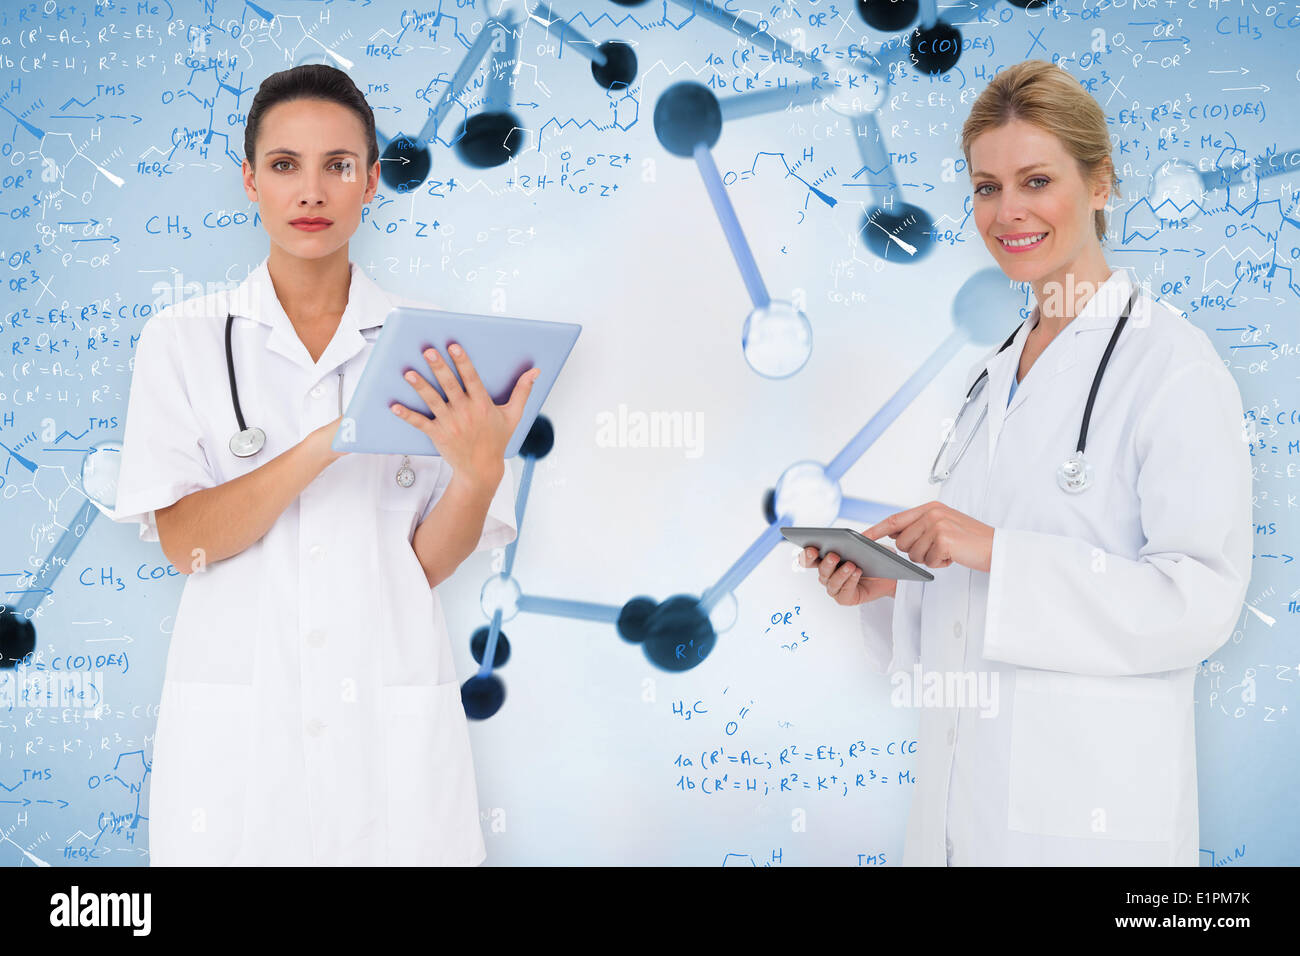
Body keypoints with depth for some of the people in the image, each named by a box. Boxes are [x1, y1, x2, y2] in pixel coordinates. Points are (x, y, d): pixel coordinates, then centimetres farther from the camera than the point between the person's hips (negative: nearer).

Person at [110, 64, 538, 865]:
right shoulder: (183, 339, 1)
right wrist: (329, 442, -21)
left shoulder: (431, 349, 1)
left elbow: (431, 561, -2)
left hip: (389, 715, 0)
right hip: (236, 720, 0)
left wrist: (480, 468, -22)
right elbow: (183, 541, -8)